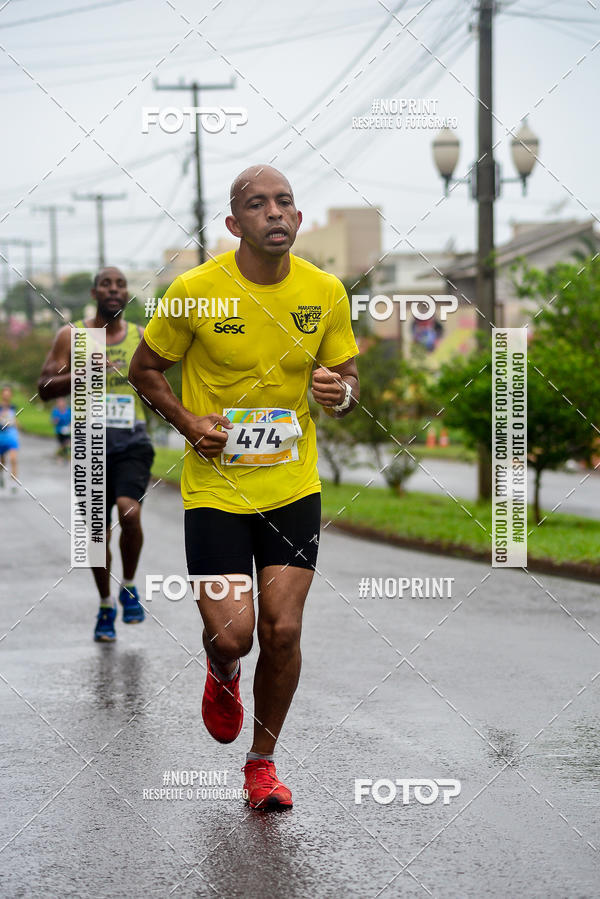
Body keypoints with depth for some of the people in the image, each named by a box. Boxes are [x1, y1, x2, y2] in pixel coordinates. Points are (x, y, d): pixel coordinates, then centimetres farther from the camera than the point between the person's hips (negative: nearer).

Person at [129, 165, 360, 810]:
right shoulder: (194, 290, -10)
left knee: (282, 631, -4)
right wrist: (189, 422, -12)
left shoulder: (326, 293, -2)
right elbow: (144, 369, 4)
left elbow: (348, 380, 10)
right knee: (231, 635, -7)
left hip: (293, 485, 2)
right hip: (215, 485, -2)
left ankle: (263, 761, 18)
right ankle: (222, 674, 33)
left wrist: (342, 392, -14)